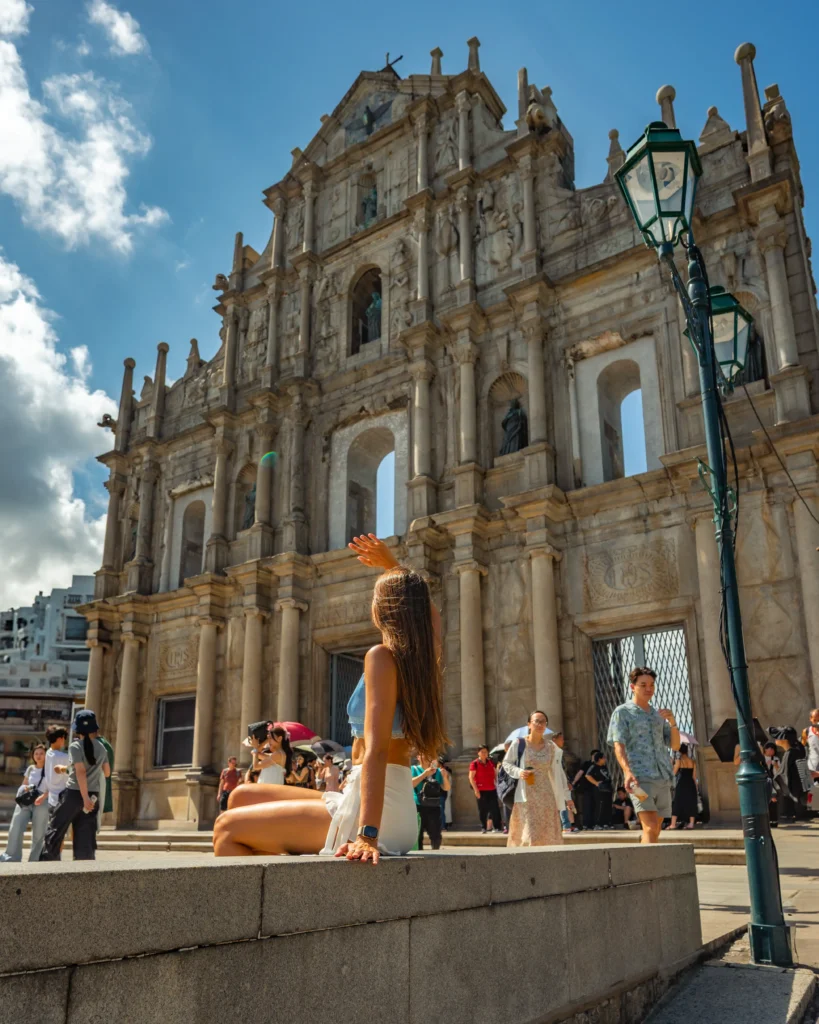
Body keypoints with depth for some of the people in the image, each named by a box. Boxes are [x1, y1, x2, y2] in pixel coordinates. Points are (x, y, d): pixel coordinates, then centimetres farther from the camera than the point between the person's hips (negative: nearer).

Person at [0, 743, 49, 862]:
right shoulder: (30, 769, 16)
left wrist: (43, 797, -23)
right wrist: (24, 788, 1)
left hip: (42, 803, -4)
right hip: (26, 802, 4)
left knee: (38, 834, 0)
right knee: (15, 828, -11)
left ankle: (34, 861, 7)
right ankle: (11, 858, -7)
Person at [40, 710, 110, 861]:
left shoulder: (75, 746, -8)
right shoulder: (101, 748, 8)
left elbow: (81, 772, -17)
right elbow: (107, 773, 15)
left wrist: (85, 797, -21)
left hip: (74, 793, -5)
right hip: (93, 795, 5)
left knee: (55, 830, 9)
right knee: (86, 836, 7)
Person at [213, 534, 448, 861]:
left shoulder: (382, 656, -15)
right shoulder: (424, 657, 8)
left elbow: (376, 750, -24)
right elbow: (429, 612, 31)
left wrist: (368, 835, -30)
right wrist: (391, 565, 25)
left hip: (380, 810, -9)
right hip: (396, 805, 9)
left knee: (228, 828, -3)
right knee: (243, 797, 17)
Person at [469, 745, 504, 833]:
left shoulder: (491, 762, 10)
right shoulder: (475, 764, -7)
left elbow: (495, 774, 18)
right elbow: (471, 777, -9)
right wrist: (475, 789, -13)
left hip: (492, 789, 4)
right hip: (481, 790, -4)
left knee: (495, 808, 1)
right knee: (483, 810, 3)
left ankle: (498, 827, 6)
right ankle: (484, 828, 12)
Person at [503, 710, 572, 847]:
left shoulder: (551, 747, 3)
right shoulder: (519, 745, -5)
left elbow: (558, 773, 9)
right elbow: (506, 763, 6)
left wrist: (566, 795, 8)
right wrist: (518, 772, -13)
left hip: (546, 796, 3)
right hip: (526, 796, -3)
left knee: (549, 835, 3)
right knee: (530, 833, -9)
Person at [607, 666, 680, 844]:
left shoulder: (658, 715, 21)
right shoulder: (622, 712, 4)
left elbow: (675, 745, 18)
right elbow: (618, 746, -6)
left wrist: (672, 722, 0)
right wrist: (627, 771, -24)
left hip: (663, 778, 6)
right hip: (640, 779, -6)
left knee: (655, 830, 6)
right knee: (650, 828, -17)